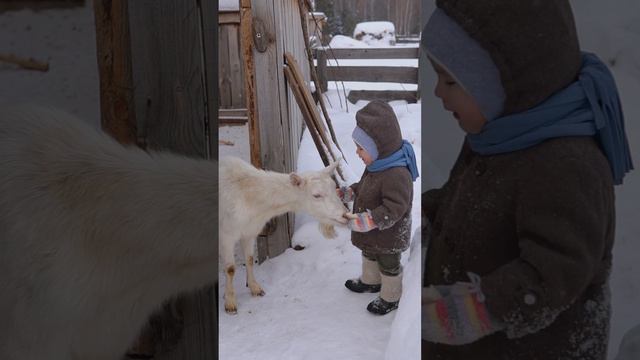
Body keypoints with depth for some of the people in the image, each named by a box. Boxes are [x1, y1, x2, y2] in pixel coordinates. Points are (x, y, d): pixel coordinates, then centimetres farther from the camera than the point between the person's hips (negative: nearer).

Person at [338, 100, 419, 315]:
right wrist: (346, 193, 2)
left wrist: (367, 221, -41)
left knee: (388, 265, 15)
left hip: (389, 236, -9)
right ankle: (370, 281, 56)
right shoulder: (377, 164, -6)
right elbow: (364, 187, 12)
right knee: (369, 255, 30)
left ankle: (390, 299, 37)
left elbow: (393, 210, -37)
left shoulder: (397, 174, -37)